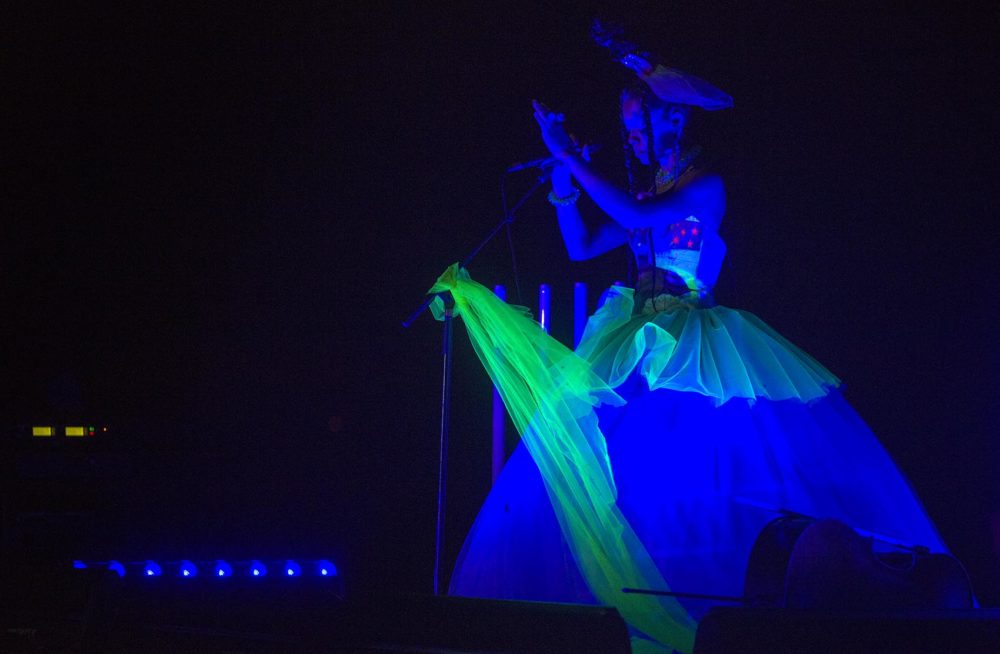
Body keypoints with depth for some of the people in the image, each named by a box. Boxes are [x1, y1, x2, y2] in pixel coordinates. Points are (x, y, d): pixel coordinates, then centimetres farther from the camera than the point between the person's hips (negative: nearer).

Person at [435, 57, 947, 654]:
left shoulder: (706, 187, -6)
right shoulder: (648, 192, 16)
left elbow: (638, 215, -22)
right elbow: (580, 246, 14)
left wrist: (572, 158, -17)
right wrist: (564, 177, 4)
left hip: (694, 348, -7)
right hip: (638, 348, 7)